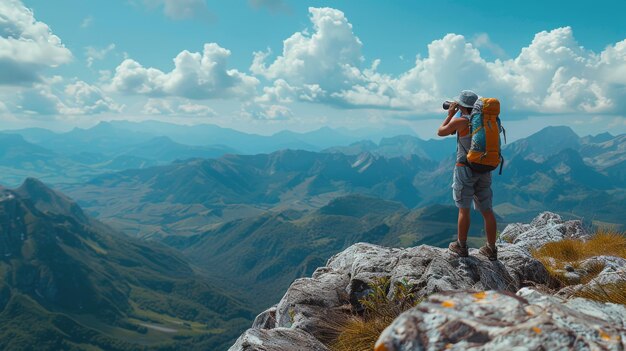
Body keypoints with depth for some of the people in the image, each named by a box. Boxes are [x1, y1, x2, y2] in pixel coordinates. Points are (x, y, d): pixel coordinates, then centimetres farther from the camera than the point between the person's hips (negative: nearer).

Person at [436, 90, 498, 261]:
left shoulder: (460, 121, -9)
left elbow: (440, 132, 6)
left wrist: (450, 115, 16)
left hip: (465, 169, -5)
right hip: (484, 170, 6)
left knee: (464, 209, 5)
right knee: (487, 210, 9)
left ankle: (461, 246, 15)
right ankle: (491, 249, 15)